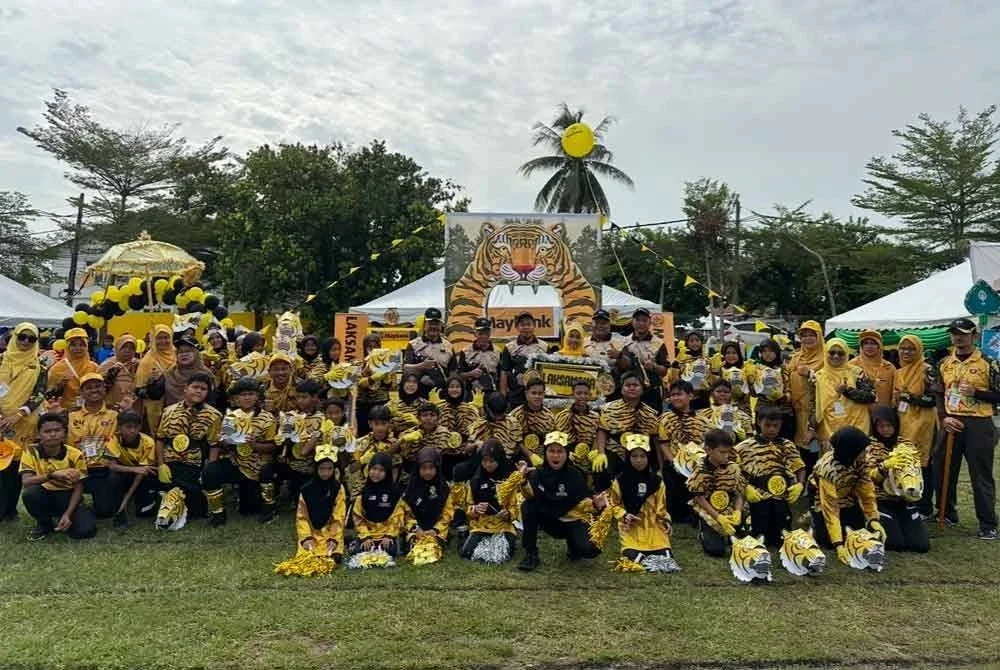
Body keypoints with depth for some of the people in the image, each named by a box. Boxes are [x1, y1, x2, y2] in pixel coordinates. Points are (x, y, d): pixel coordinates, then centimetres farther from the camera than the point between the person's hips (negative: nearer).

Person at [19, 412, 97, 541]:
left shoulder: (75, 455, -11)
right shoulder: (31, 452, -10)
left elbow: (78, 488, -8)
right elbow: (26, 482, -23)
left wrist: (67, 514, -21)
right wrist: (52, 475, -40)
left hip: (67, 498, -1)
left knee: (86, 529, -27)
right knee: (30, 492, -35)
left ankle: (63, 520, 10)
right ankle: (44, 524, -5)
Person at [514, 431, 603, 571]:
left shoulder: (575, 475, -13)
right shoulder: (539, 473, -8)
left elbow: (582, 502, -11)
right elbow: (530, 495, -23)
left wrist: (593, 504, -32)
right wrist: (523, 478, -40)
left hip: (572, 520, -2)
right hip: (550, 520, 2)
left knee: (590, 549, -29)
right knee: (528, 506, -26)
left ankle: (572, 543, 10)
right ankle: (531, 555, -14)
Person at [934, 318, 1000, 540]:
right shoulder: (944, 363, 9)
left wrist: (976, 392, -18)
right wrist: (944, 418, -2)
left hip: (978, 425, -4)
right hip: (951, 424, 4)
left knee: (981, 476, 0)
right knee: (943, 471, 11)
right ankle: (947, 514, 27)